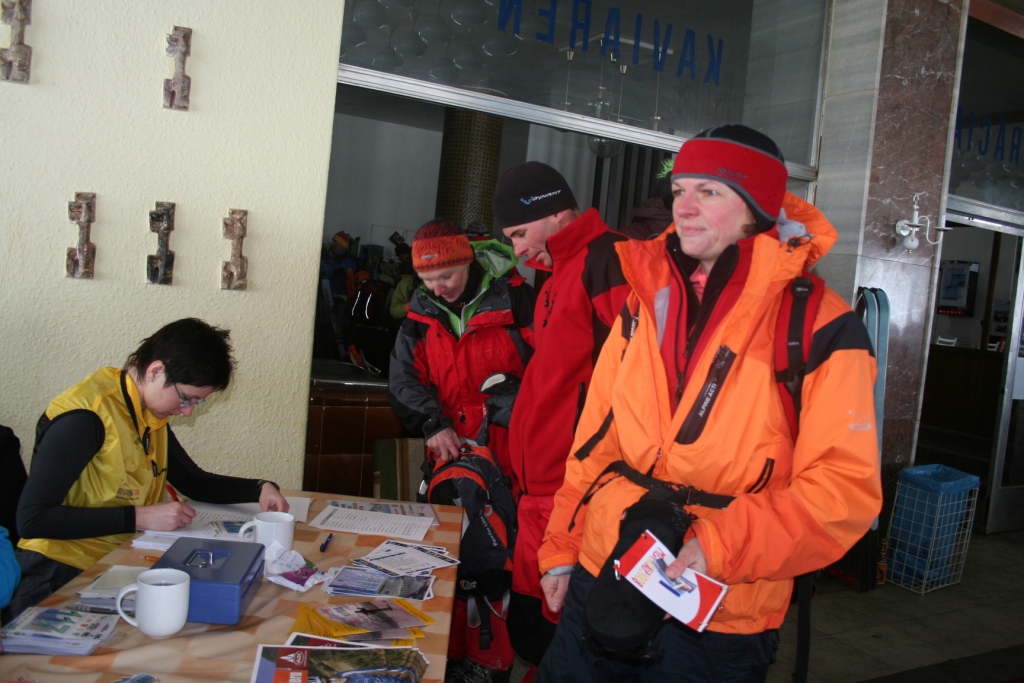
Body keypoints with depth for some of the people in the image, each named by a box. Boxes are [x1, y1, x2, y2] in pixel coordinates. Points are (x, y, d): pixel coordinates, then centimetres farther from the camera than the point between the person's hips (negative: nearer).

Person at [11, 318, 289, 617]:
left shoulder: (151, 416, 7)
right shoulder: (84, 418, -19)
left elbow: (194, 482, 17)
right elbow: (31, 519, -21)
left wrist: (260, 489, 1)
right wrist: (139, 517, -23)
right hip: (62, 575, -7)